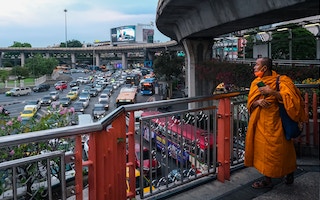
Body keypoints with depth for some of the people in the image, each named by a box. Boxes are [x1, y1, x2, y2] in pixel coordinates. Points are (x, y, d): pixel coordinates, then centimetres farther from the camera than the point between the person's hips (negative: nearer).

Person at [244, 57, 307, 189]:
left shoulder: (281, 81, -9)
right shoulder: (256, 82, 8)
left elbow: (290, 98, -20)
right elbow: (250, 103, 6)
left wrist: (272, 92, -26)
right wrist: (258, 102, -15)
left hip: (275, 122, -5)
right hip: (260, 122, 6)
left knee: (276, 150, 1)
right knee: (263, 149, 9)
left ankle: (289, 172, 25)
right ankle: (267, 179, 22)